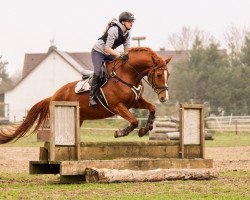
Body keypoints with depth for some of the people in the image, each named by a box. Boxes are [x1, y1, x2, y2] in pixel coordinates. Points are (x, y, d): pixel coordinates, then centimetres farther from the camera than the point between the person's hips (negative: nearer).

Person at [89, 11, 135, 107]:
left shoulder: (127, 34, -2)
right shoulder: (114, 30, -28)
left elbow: (127, 50, 3)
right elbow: (107, 48, -30)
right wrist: (120, 55, -39)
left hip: (109, 54, 8)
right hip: (98, 52, -8)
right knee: (98, 71, -25)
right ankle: (92, 97, -21)